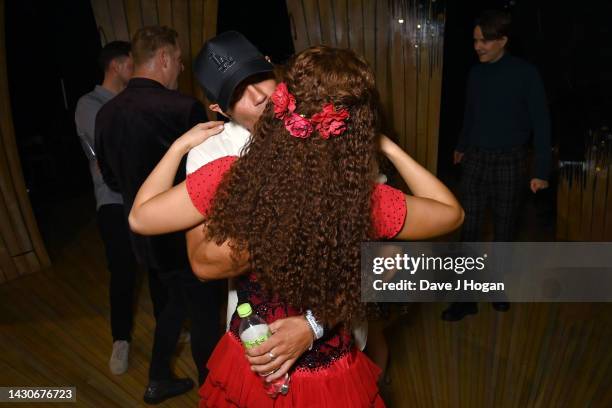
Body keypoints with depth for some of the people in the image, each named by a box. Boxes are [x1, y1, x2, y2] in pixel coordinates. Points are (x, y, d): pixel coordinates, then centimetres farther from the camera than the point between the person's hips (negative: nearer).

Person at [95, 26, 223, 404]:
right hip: (187, 237, -7)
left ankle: (159, 380, 43)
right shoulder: (182, 107, -24)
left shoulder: (107, 113, -1)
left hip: (147, 236, 7)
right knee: (206, 318, 12)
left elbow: (111, 178, 10)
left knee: (172, 304, 27)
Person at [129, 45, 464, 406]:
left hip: (244, 368, 2)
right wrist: (388, 146, -2)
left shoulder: (232, 178, -23)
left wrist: (180, 146, 4)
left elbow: (140, 218, -7)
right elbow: (452, 213, -5)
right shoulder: (367, 202, -26)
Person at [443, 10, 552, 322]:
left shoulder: (525, 73, -10)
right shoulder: (476, 73, 3)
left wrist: (541, 170, -12)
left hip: (509, 162, -3)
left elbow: (541, 123, -9)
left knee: (504, 231, 9)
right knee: (469, 229, 1)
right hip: (475, 159, 3)